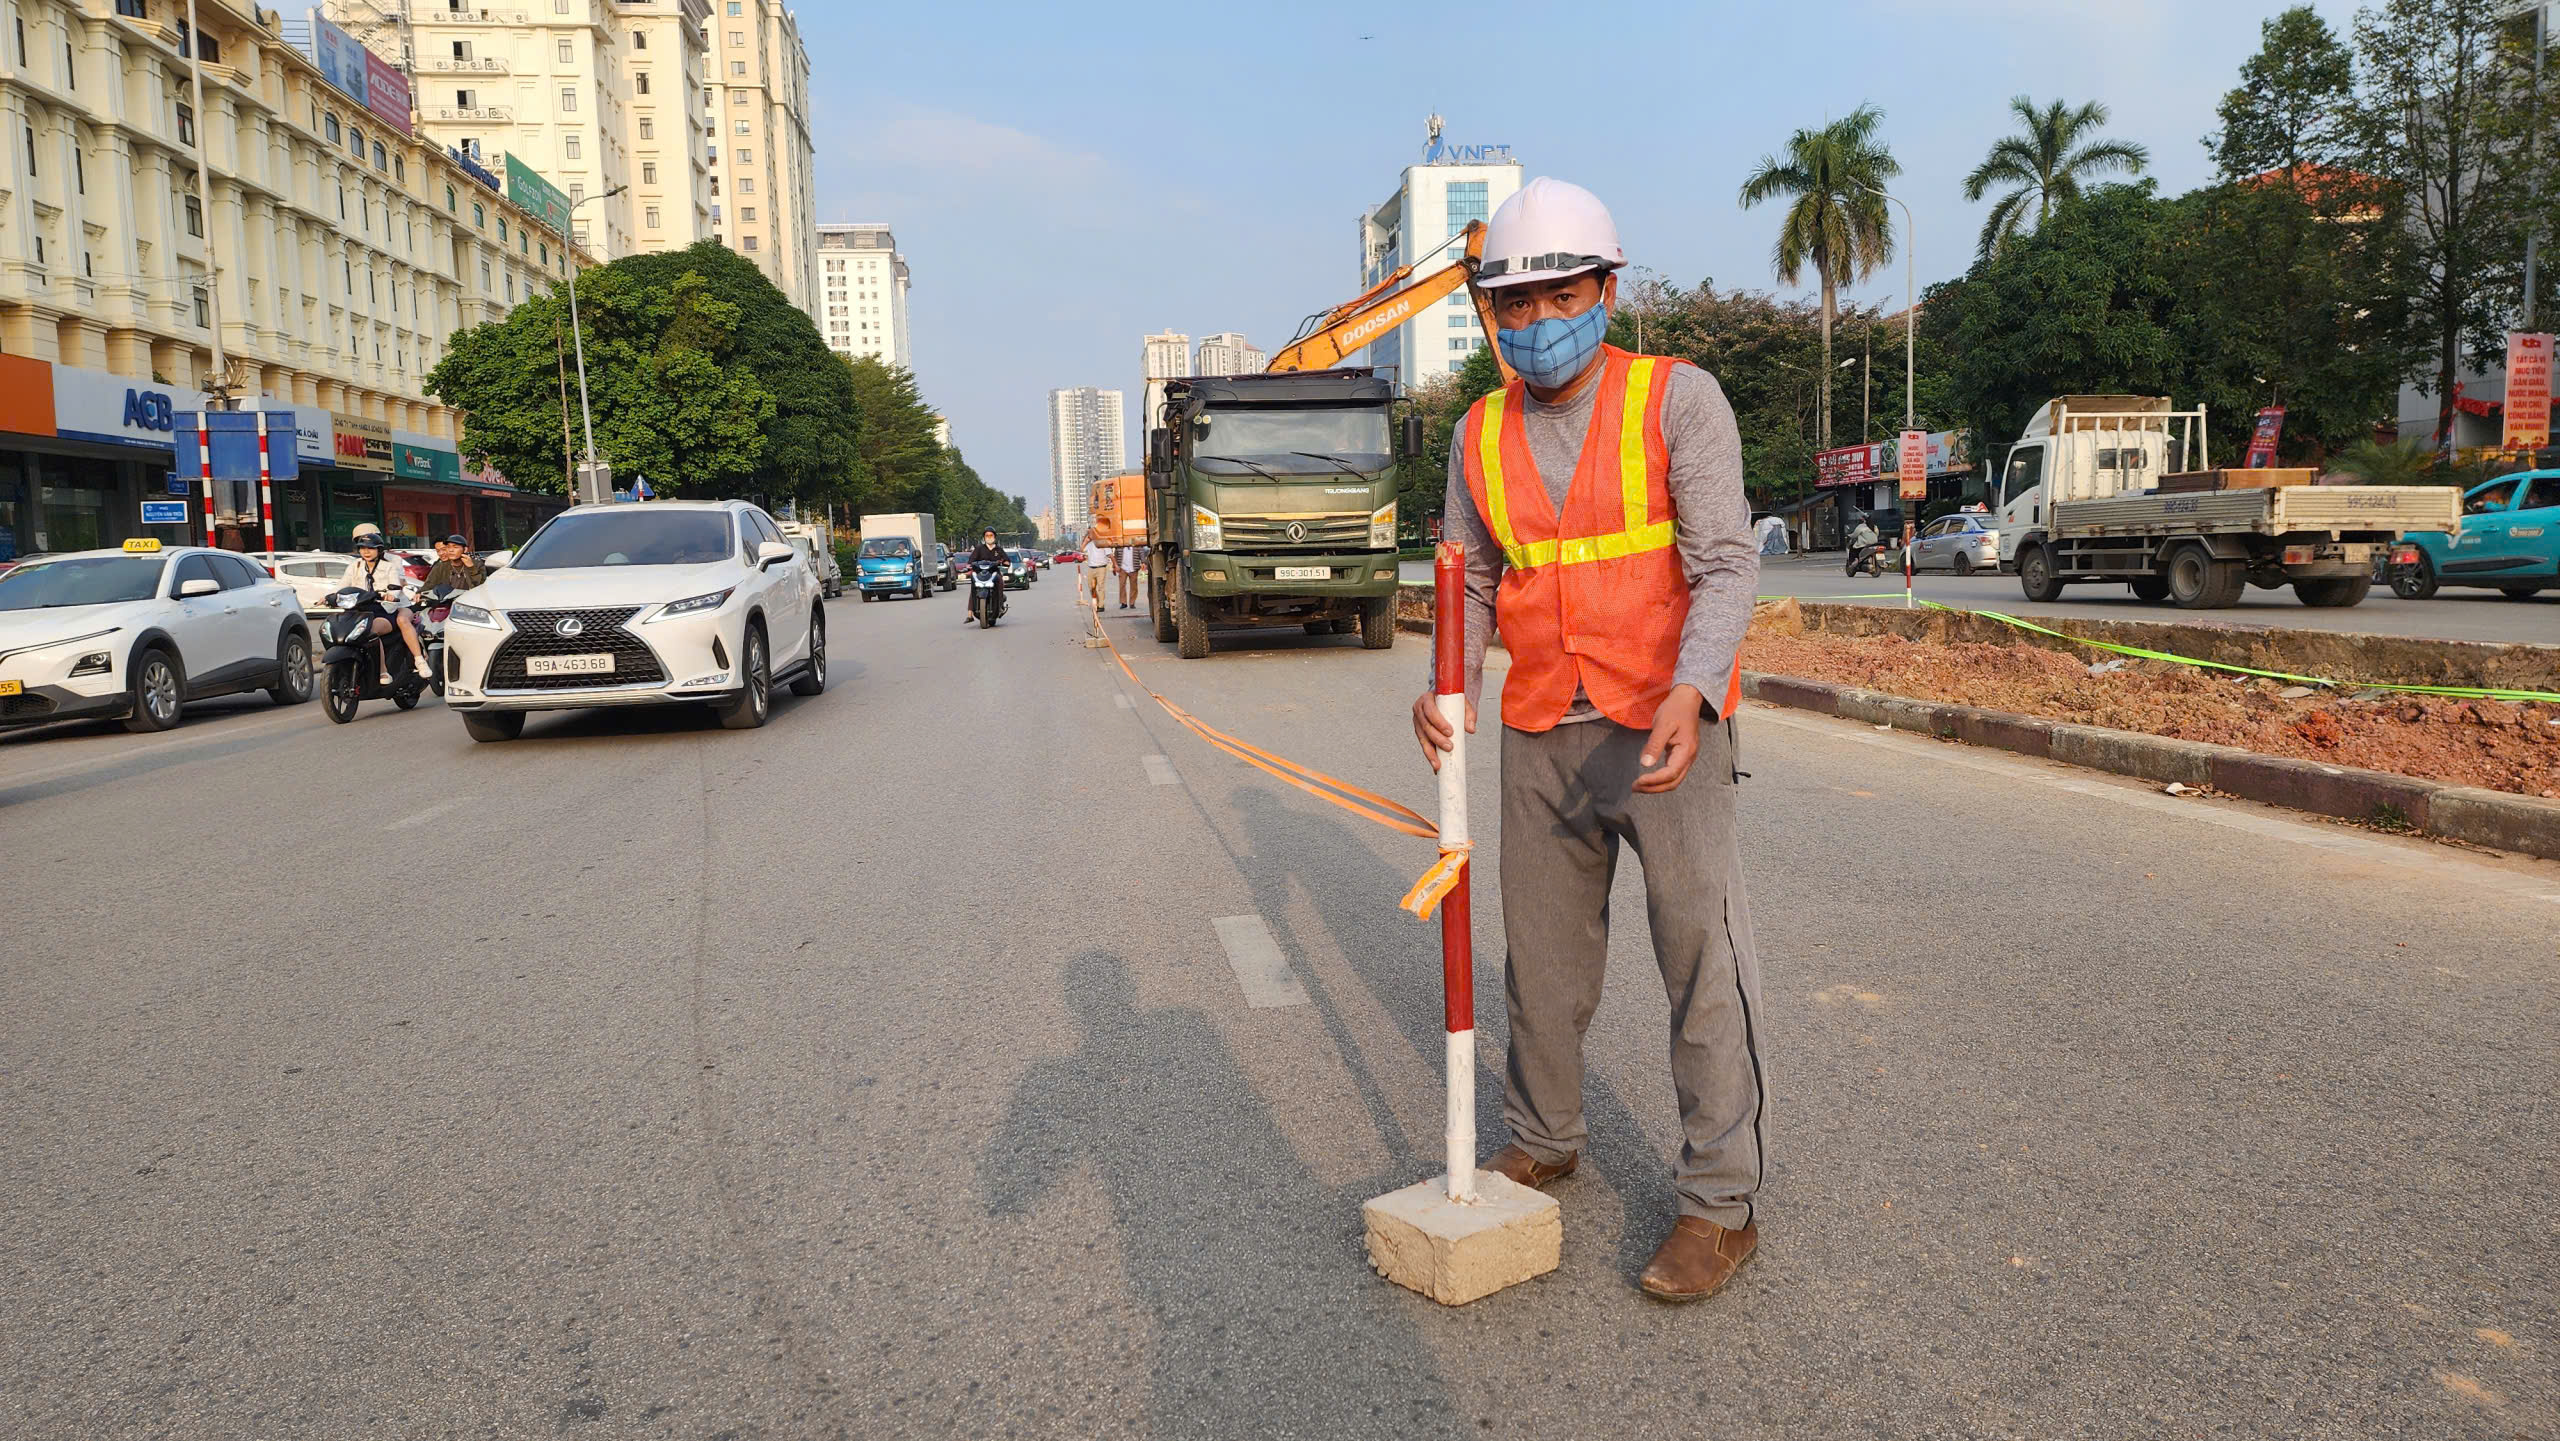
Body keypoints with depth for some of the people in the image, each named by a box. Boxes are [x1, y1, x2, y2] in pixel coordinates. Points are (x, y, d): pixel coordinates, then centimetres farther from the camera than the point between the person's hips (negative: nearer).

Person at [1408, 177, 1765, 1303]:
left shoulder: (1678, 400, -7)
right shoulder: (1482, 435, 6)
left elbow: (1726, 564, -13)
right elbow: (1472, 580, 10)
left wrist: (1692, 692, -29)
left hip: (1665, 729, -4)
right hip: (1540, 739, 5)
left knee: (1704, 962, -1)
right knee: (1542, 954, 14)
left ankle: (1721, 1201, 12)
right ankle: (1542, 1140, 34)